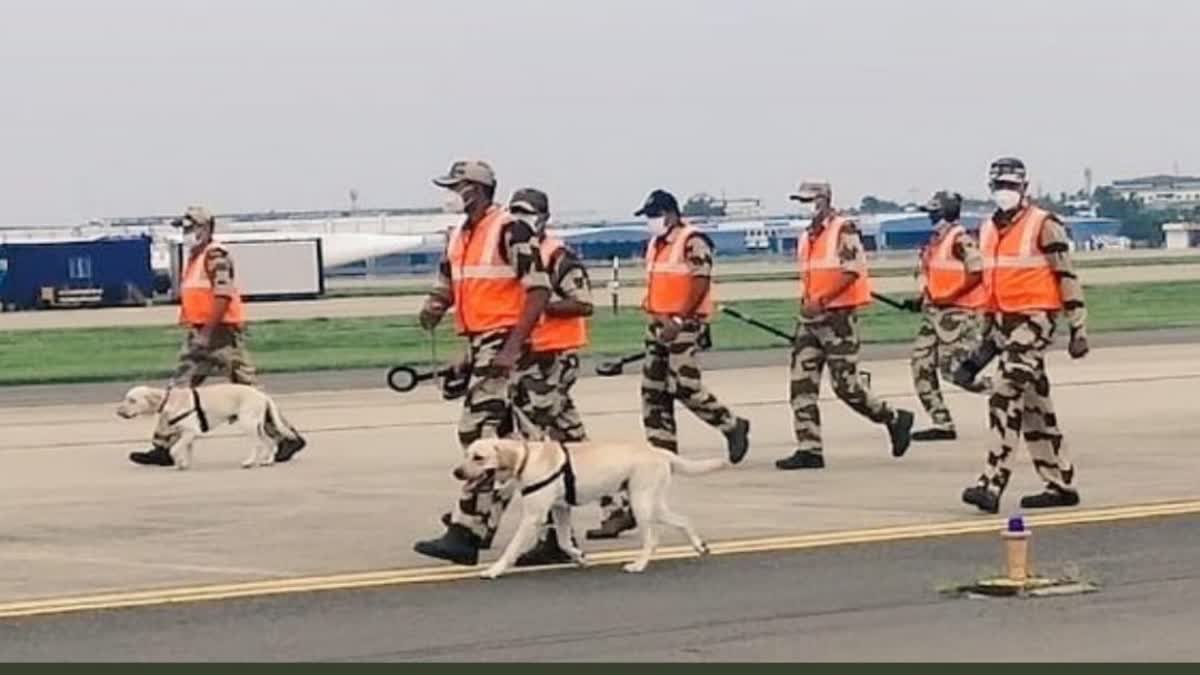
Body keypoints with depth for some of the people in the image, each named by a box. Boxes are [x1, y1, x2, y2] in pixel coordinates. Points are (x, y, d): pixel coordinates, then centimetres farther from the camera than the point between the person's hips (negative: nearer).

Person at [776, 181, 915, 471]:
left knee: (845, 384, -8)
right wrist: (806, 304, 14)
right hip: (810, 317, 8)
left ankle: (894, 419, 13)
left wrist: (821, 301, -21)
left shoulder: (843, 229, -9)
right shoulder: (807, 238, 16)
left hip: (838, 315, -8)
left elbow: (852, 270, -18)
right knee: (801, 382, 0)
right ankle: (809, 450, 2)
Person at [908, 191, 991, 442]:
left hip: (956, 312, -10)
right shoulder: (936, 240, 15)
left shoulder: (960, 238, -14)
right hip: (934, 312, 10)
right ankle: (942, 424, 7)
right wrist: (924, 299, 12)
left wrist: (948, 297, -20)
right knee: (921, 364, 3)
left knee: (954, 369, -13)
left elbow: (977, 274, -22)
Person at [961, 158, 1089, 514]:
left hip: (1035, 318, -8)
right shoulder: (988, 230, 15)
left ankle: (993, 484, -20)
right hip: (1004, 322, 8)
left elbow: (1066, 276, -8)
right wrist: (989, 330, 25)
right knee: (1034, 405, 10)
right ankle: (1061, 484, 18)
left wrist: (1078, 328, -9)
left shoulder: (1044, 225, -7)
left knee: (1007, 399, -17)